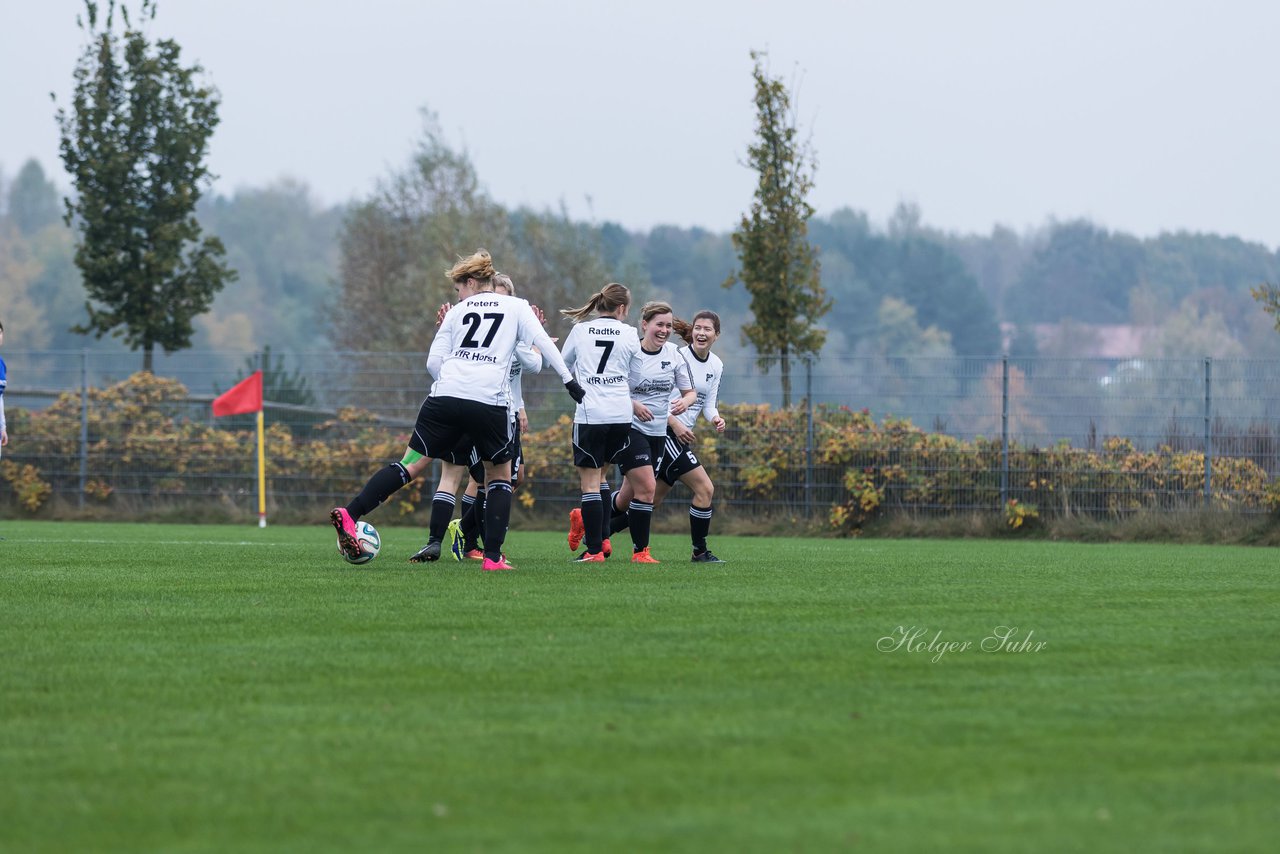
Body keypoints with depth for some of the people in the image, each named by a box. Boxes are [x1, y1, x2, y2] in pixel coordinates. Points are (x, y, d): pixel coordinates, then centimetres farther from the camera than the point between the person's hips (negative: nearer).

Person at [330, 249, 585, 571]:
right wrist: (569, 380, 2)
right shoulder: (516, 307, 14)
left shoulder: (458, 312, 18)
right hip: (490, 402, -2)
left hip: (445, 399, 2)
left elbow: (433, 363, 13)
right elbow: (542, 342, 1)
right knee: (500, 475, 15)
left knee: (411, 464, 4)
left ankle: (350, 514, -11)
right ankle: (492, 556, 6)